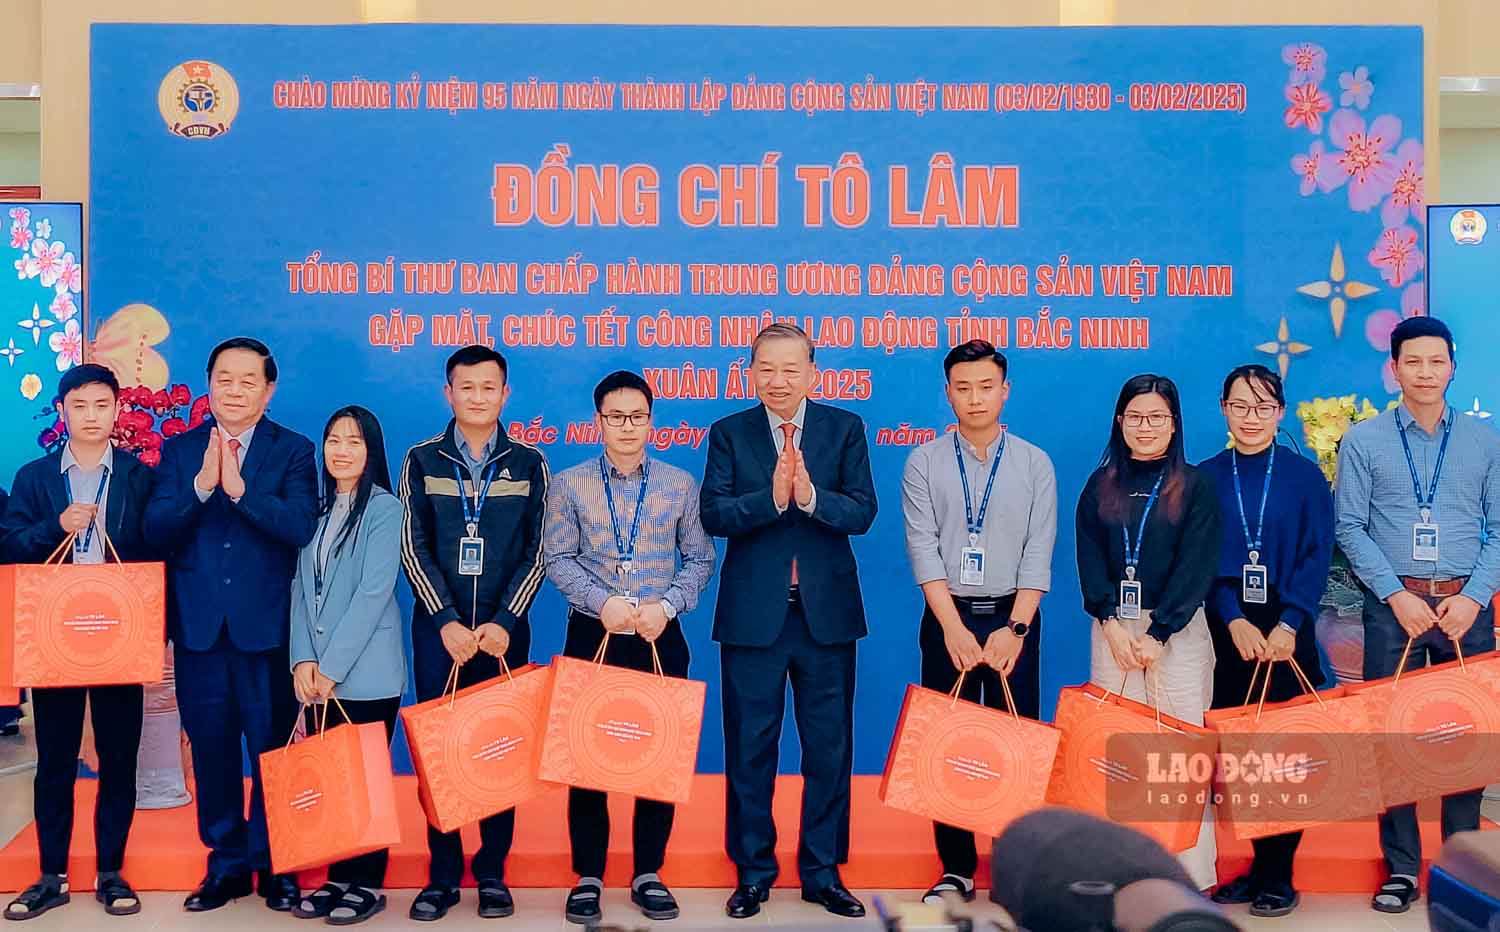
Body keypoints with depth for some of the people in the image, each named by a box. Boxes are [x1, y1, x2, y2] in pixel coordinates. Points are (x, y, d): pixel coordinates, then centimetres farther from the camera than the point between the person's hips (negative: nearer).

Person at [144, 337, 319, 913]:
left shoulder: (293, 451, 1)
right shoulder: (179, 450, 7)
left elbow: (301, 527, -14)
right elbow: (156, 528, -5)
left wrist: (240, 488, -24)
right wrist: (201, 486, -20)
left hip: (266, 625, -2)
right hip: (199, 624, 2)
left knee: (272, 748, 4)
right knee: (211, 749, 10)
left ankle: (275, 864, 18)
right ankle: (226, 862, 23)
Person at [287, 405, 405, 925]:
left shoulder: (385, 509, -6)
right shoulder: (317, 510, 11)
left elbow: (374, 592, -13)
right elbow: (301, 587, 7)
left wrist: (333, 666, -15)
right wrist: (303, 659, -6)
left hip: (366, 673, -5)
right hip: (317, 675, 5)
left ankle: (366, 884, 11)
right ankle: (337, 877, 19)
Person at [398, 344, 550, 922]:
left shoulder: (528, 463, 6)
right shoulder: (422, 461, 6)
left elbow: (536, 552, 2)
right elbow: (414, 548, 1)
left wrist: (504, 621, -9)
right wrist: (446, 621, -9)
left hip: (503, 629, 0)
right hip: (439, 629, 0)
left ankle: (493, 873, 12)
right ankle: (442, 875, 11)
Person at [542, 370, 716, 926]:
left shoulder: (680, 484, 6)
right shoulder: (569, 485, 3)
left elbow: (699, 559, 6)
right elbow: (557, 558, 0)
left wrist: (667, 605, -10)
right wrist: (603, 602, -14)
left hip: (660, 639, 1)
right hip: (592, 636, -1)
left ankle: (648, 875, 15)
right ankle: (588, 877, 12)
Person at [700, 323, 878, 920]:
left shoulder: (845, 429, 4)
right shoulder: (729, 434, 3)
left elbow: (862, 512, -6)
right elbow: (712, 514, -9)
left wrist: (810, 496, -24)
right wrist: (770, 498, -24)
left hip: (827, 613, 1)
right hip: (753, 614, 0)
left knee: (830, 747, 7)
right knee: (749, 747, 7)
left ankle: (822, 871, 20)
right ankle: (753, 871, 20)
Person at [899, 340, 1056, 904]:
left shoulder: (1034, 464, 4)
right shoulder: (924, 463, 3)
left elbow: (1039, 555, -1)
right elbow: (923, 549, -4)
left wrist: (1014, 628, -11)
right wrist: (954, 627, -13)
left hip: (1013, 618, 0)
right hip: (947, 617, 0)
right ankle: (956, 869, 12)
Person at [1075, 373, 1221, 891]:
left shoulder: (1196, 485, 3)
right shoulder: (1101, 485, 11)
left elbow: (1196, 567, -4)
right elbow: (1089, 558, 6)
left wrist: (1157, 634, -11)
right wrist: (1112, 623, -7)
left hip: (1177, 630, -2)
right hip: (1112, 629, 3)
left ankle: (1191, 876, 0)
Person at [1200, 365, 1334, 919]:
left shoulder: (1304, 476, 3)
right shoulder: (1204, 478, 6)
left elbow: (1317, 557, -2)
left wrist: (1288, 624, -13)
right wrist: (1235, 622, -12)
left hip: (1286, 629, -1)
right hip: (1226, 630, 1)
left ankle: (1278, 874, 10)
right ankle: (1258, 863, 15)